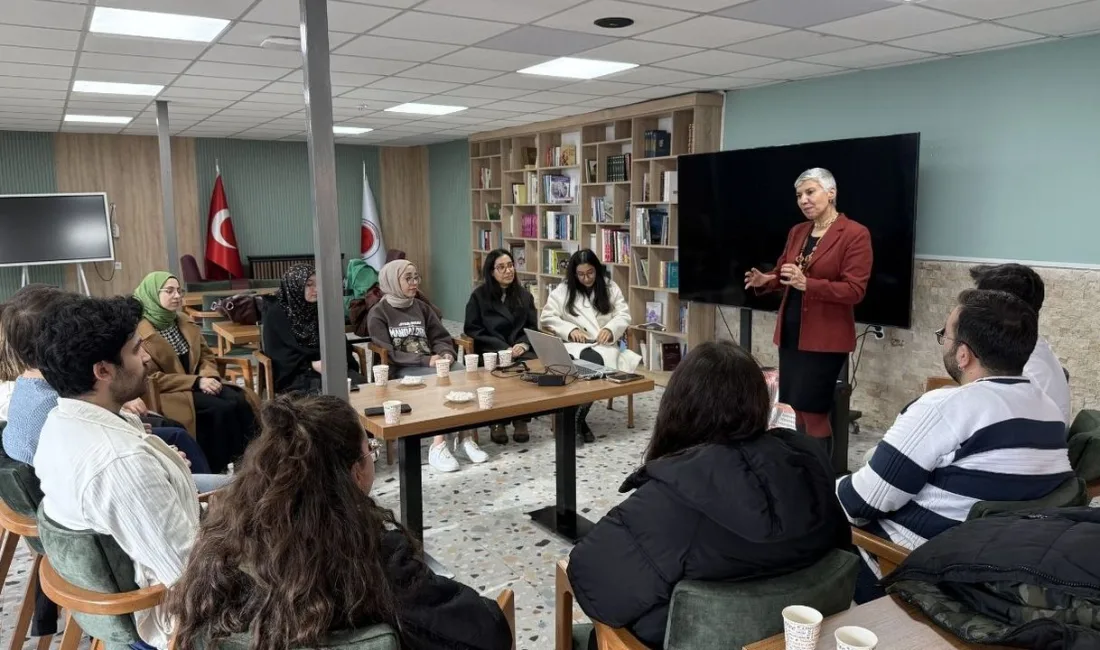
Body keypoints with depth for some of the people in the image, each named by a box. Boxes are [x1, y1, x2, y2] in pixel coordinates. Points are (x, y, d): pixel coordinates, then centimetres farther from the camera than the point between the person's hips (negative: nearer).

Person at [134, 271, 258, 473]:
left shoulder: (185, 322, 12)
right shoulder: (140, 333, -11)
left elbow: (206, 355, 14)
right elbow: (151, 379, -14)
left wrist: (209, 376, -9)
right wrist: (196, 381, -20)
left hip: (196, 384, 7)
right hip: (166, 394, -6)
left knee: (240, 401, -21)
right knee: (222, 408, -29)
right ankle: (221, 468, -19)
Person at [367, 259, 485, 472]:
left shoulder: (421, 307, 17)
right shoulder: (378, 314, -1)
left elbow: (441, 337, 15)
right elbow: (388, 354, -10)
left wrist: (446, 353, -10)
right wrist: (426, 361, -20)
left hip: (431, 364, 5)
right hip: (400, 371, -5)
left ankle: (465, 437, -20)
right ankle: (438, 447, -31)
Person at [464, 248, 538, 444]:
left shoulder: (524, 295, 16)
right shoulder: (479, 295, 4)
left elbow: (533, 327, 13)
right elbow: (472, 330, -1)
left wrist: (524, 344, -11)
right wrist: (503, 348, -12)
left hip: (520, 350, 3)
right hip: (490, 351, -3)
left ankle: (521, 421, -21)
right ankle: (496, 422, -19)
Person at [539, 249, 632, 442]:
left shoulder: (610, 288, 12)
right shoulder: (562, 290, 8)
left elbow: (624, 315, 9)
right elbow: (547, 317, 4)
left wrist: (610, 329, -13)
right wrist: (570, 329, -11)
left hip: (602, 344, 1)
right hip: (573, 344, -1)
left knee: (595, 361, -36)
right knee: (589, 361, -37)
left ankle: (577, 418, -23)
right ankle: (578, 420, -28)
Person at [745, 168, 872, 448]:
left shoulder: (855, 234, -9)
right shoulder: (796, 232, 12)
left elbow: (854, 290, -16)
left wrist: (807, 283, -29)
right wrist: (764, 280, -4)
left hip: (825, 338, -7)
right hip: (790, 333, 7)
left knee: (811, 411, -5)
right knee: (789, 409, 10)